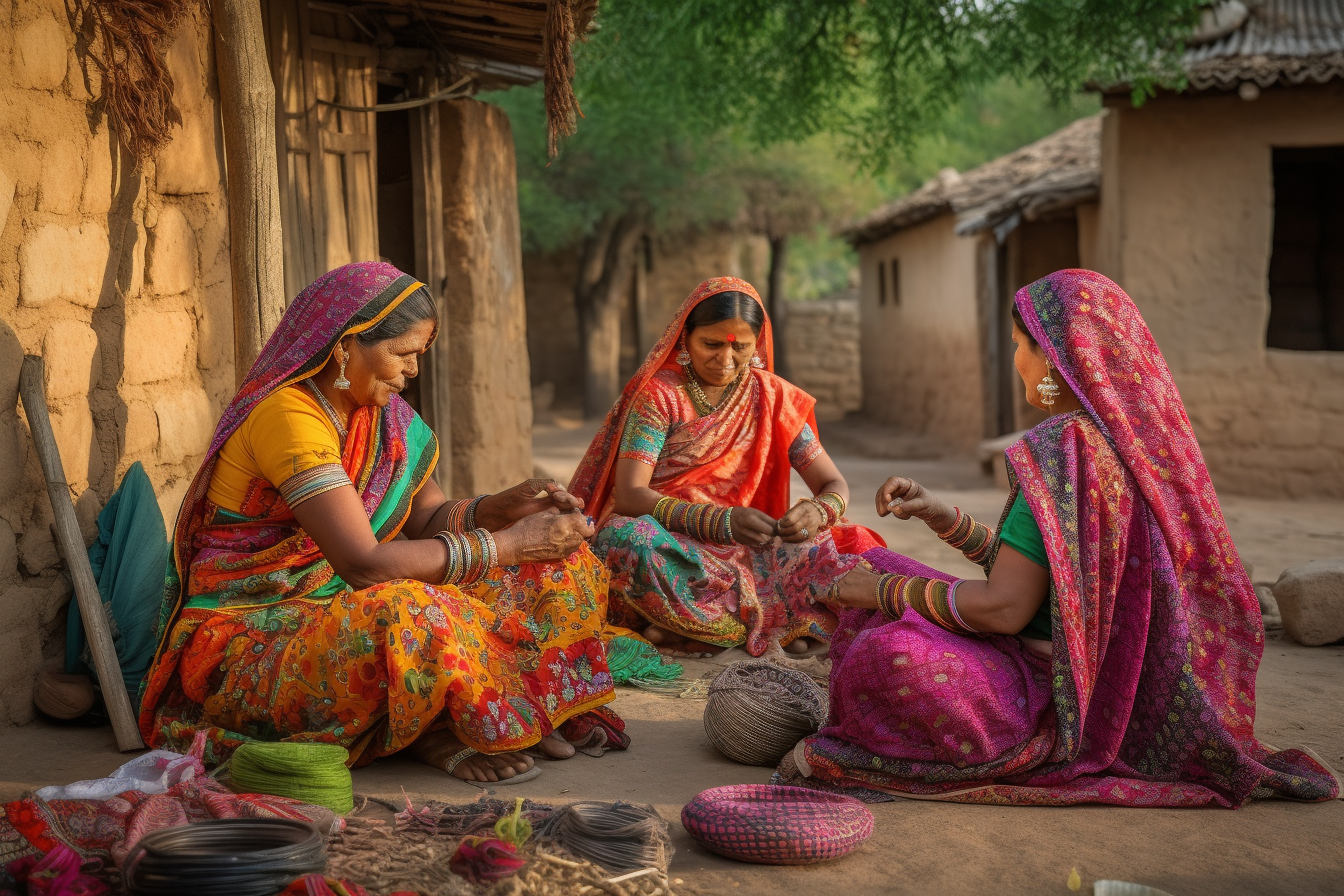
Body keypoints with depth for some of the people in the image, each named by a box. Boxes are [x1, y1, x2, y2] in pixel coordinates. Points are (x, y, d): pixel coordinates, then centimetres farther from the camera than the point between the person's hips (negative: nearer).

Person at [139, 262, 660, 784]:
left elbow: (428, 518, 10)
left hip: (342, 604, 9)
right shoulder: (288, 414, -23)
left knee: (562, 564, 0)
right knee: (410, 617, -41)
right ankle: (433, 730, -13)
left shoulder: (382, 414, 5)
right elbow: (364, 562, -30)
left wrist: (505, 507, -11)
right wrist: (508, 545, -24)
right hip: (249, 636, -9)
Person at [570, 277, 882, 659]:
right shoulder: (659, 393, -5)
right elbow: (628, 495, -16)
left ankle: (684, 633, -25)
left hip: (740, 550, 4)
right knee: (629, 538, -38)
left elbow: (834, 484, 4)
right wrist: (722, 521, -31)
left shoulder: (772, 397, 6)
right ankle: (769, 625, -27)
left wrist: (817, 511, -23)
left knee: (850, 547, -22)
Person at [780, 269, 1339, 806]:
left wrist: (883, 592, -11)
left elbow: (1002, 607, -24)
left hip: (1057, 704, -10)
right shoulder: (1144, 439, 8)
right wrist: (937, 514, 8)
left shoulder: (1062, 451, -22)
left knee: (882, 656, -33)